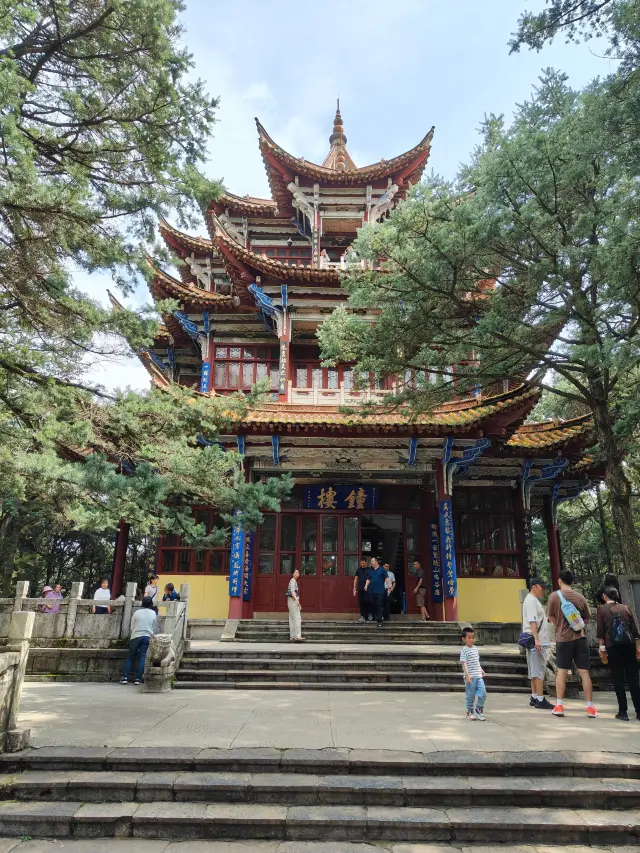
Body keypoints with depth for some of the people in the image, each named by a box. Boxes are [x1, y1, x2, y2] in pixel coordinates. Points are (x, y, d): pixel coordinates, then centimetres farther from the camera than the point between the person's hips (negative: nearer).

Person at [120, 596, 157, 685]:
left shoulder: (137, 613, 0)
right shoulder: (153, 613, 4)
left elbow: (132, 627, 7)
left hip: (136, 636, -1)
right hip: (147, 637, 1)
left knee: (130, 657, 9)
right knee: (142, 658, 3)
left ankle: (125, 678, 7)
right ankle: (138, 679, -1)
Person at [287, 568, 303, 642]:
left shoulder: (295, 581, 21)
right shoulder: (292, 581, -9)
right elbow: (292, 591, -22)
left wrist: (298, 604, 29)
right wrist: (296, 600, -34)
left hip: (294, 601, 10)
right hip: (292, 600, -10)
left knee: (292, 619, 9)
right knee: (297, 618, -14)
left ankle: (292, 637, 10)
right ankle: (297, 636, -18)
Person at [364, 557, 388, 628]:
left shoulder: (382, 569, -2)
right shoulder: (370, 570, 11)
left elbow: (386, 578, -3)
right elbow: (368, 579, 14)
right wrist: (366, 585, -2)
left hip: (380, 591, -4)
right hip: (372, 591, 4)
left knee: (380, 606, -5)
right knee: (373, 605, 10)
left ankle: (379, 621, -4)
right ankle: (375, 617, 26)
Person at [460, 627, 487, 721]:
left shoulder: (475, 648, 12)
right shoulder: (464, 650, -11)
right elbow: (464, 663, -17)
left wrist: (481, 670, 25)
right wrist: (467, 675, -24)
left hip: (478, 675, 6)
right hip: (470, 677, -6)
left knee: (482, 692, -5)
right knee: (471, 695, 2)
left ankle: (477, 709, 11)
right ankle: (470, 712, 18)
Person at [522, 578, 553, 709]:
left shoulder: (534, 600, 19)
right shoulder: (531, 601, -13)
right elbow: (532, 621, -21)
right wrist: (536, 639, -26)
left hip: (538, 640, 10)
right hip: (536, 641, -10)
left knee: (534, 670, 13)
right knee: (538, 670, -8)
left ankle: (534, 697, 19)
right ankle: (540, 700, -6)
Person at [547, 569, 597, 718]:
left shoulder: (554, 596, -5)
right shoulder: (580, 597, 2)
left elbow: (551, 618, -1)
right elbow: (586, 618, 10)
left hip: (563, 638, -2)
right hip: (580, 637, 2)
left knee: (561, 671, 7)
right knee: (584, 672, 6)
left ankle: (559, 706, 7)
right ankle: (590, 707, 8)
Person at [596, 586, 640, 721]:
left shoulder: (601, 609, 5)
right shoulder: (626, 608, 12)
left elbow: (600, 630, -2)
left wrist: (602, 646, 1)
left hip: (613, 647, -3)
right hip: (629, 645, 3)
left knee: (618, 680, 2)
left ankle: (623, 712, 2)